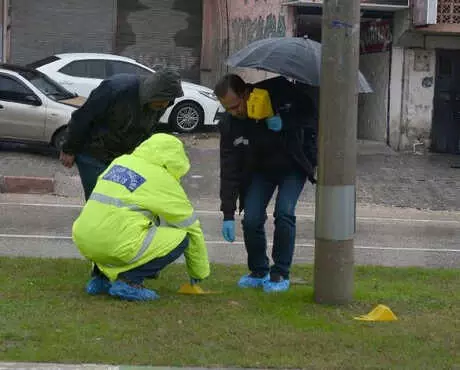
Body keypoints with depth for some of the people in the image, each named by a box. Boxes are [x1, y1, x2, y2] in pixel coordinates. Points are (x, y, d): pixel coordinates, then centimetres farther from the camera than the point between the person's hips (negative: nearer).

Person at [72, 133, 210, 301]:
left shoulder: (120, 161, 19)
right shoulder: (164, 180, 2)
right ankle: (128, 282, -2)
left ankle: (101, 278, 18)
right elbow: (192, 227, 9)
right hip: (116, 245, -8)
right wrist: (199, 272, 24)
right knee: (180, 239, 4)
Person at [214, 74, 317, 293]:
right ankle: (258, 272, 10)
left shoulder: (279, 91, -26)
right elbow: (229, 170, -16)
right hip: (260, 169, 3)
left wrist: (283, 122, -35)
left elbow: (311, 113, -15)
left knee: (284, 213, -20)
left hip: (293, 166, -2)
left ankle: (281, 274, -6)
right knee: (251, 219, -11)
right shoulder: (229, 125, -19)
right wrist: (228, 214, -19)